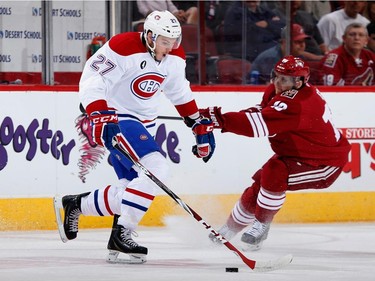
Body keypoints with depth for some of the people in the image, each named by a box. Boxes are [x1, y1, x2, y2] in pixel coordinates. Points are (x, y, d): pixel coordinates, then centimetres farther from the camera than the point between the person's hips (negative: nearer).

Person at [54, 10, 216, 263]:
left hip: (144, 124, 9)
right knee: (156, 168, -24)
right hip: (116, 119, -9)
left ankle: (74, 205, 24)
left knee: (131, 189, 6)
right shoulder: (123, 48, -21)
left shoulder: (174, 57, 3)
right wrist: (99, 115, -38)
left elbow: (180, 93, 19)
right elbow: (91, 81, -24)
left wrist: (201, 125, 18)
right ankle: (121, 234, -19)